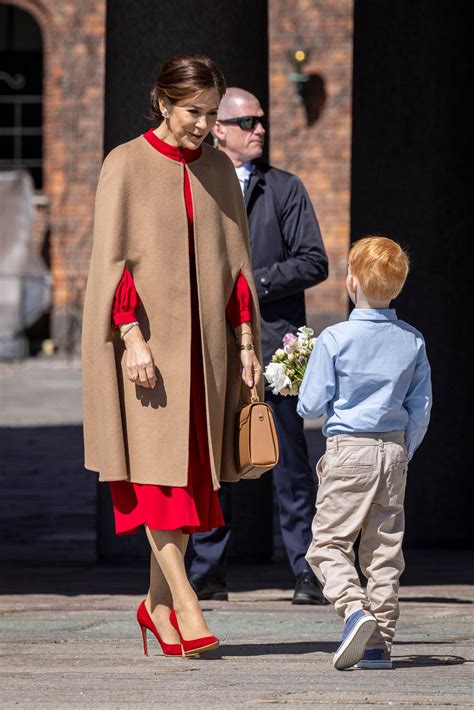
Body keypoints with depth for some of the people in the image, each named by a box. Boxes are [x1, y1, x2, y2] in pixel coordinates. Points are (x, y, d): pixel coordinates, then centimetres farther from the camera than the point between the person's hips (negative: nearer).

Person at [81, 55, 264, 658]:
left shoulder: (218, 169, 10)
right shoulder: (125, 165, -5)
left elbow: (235, 259, 11)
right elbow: (112, 258, -9)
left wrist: (247, 342, 6)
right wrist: (133, 338, -18)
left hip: (203, 339, 5)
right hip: (146, 336, -5)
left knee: (190, 470, 5)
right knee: (158, 470, -10)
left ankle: (157, 603, 14)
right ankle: (185, 605, -14)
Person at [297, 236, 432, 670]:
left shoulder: (334, 339, -11)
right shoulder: (412, 342, 2)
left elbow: (311, 405, -8)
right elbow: (421, 408, 7)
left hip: (349, 447, -4)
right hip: (394, 448, 4)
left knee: (329, 541, 0)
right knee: (385, 547, 9)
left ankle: (354, 608, -24)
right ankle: (380, 642, 9)